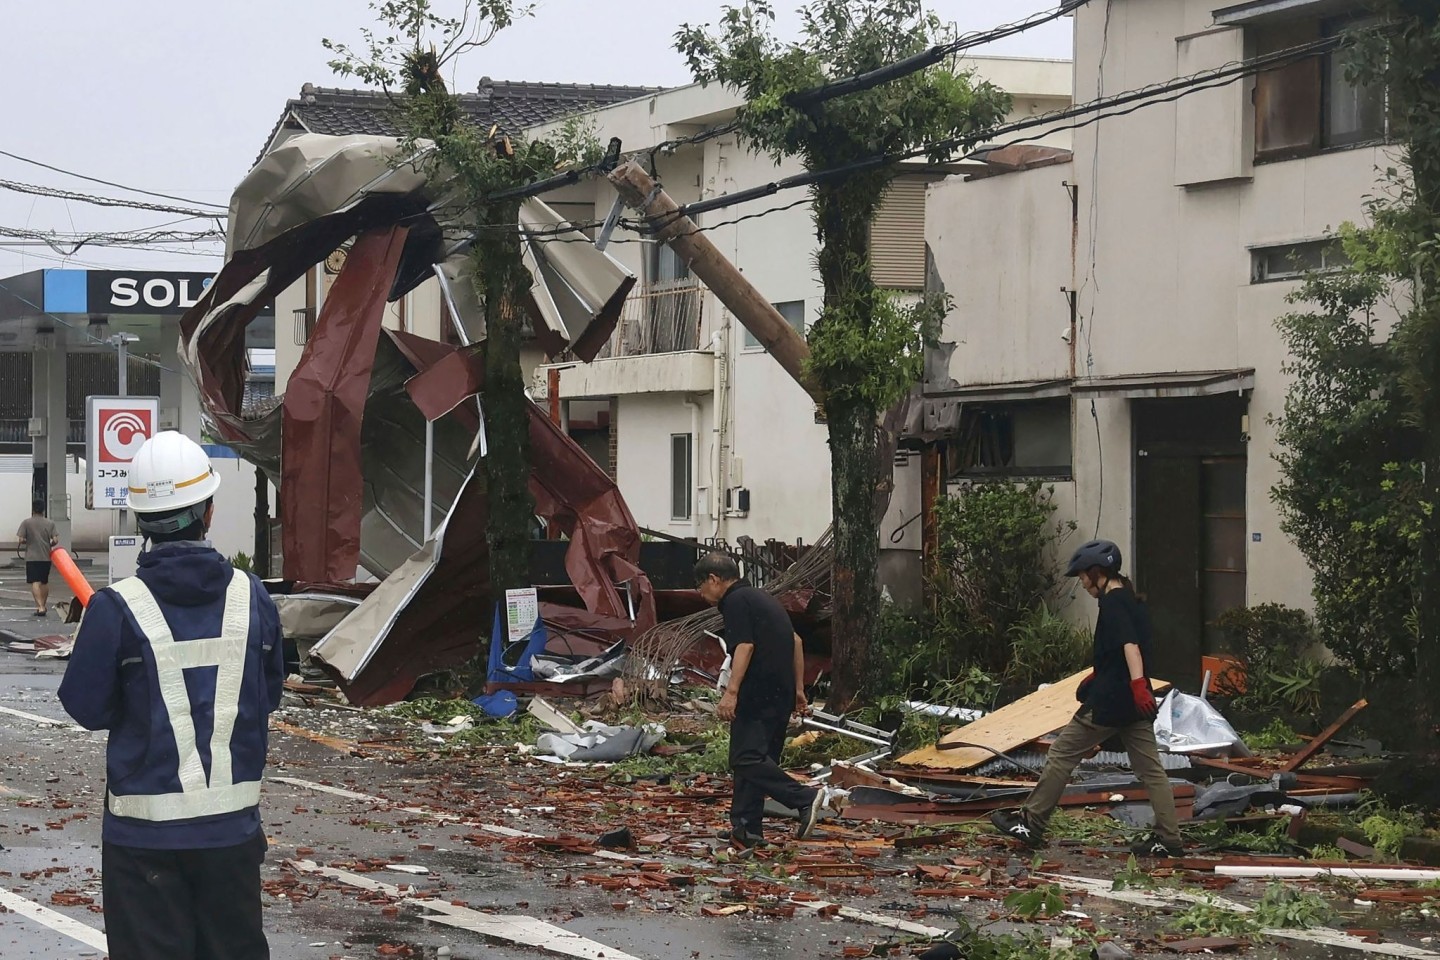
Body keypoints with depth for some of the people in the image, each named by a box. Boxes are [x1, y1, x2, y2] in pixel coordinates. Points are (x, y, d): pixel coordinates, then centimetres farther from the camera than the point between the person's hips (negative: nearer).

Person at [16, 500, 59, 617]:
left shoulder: (26, 523, -5)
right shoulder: (50, 523, 1)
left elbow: (21, 540, -9)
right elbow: (55, 540, -4)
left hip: (32, 557, -3)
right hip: (46, 557, 3)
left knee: (35, 582, -8)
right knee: (45, 582, 18)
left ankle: (40, 607, -22)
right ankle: (44, 606, 29)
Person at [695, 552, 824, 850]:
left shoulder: (736, 602, -8)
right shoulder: (762, 599, 22)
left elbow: (744, 646, -20)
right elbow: (795, 641, 24)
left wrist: (731, 692, -26)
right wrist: (798, 688, 25)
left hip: (758, 694, -10)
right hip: (780, 695, 10)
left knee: (747, 758, -13)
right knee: (754, 757, 11)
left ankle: (804, 798, -22)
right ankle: (746, 829, 11)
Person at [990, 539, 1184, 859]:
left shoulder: (1112, 603, -12)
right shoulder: (1133, 602, 16)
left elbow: (1130, 644, -26)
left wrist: (1137, 683, -38)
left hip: (1107, 702, -9)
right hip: (1133, 703, 9)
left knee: (1061, 756, 1)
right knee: (1151, 769, 5)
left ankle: (1030, 823, 6)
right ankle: (1169, 839, 1)